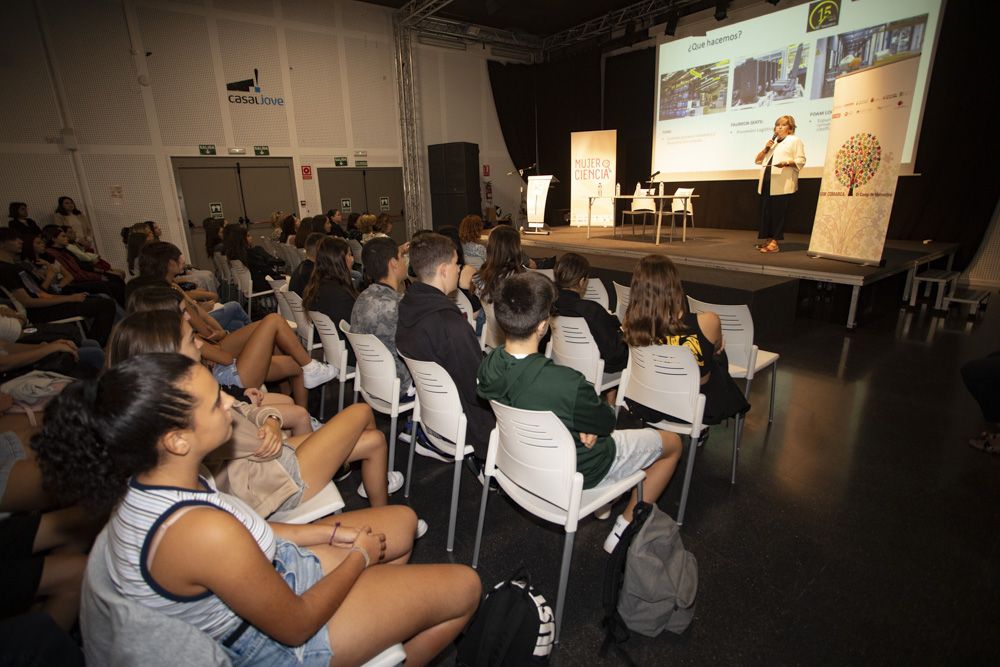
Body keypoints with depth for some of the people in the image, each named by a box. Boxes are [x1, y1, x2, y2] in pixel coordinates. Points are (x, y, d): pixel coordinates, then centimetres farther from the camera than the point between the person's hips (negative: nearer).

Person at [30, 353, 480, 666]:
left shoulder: (144, 483, -11)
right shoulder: (204, 531, -40)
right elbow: (295, 626, -25)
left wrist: (329, 532, 0)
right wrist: (359, 557, -10)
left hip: (278, 570, 8)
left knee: (403, 521, 19)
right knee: (464, 587, 3)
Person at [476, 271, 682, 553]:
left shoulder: (488, 366, -18)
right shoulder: (567, 383, -40)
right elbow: (607, 423, -19)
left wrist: (587, 423, -10)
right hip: (577, 472, -6)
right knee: (672, 443, 15)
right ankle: (623, 532, 18)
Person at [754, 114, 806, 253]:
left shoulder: (795, 140, 6)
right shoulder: (772, 142, 27)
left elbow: (801, 161, -4)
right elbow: (757, 160, 20)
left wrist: (787, 162, -22)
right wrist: (765, 149, 4)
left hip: (782, 183, -6)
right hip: (766, 182, 6)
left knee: (778, 212, -9)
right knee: (765, 211, 3)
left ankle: (774, 242, -11)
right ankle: (765, 239, 7)